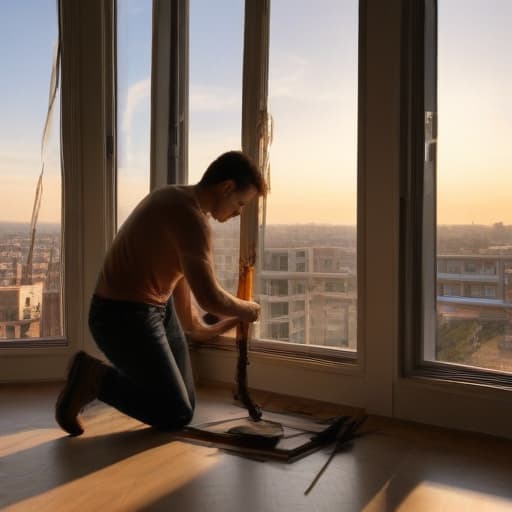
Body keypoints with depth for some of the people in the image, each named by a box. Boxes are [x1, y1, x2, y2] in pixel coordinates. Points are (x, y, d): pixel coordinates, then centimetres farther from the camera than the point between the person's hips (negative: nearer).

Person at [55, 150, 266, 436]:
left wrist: (196, 329, 28)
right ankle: (95, 377, 1)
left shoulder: (180, 201, 9)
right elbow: (210, 299, -27)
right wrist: (247, 310, -5)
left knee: (186, 403, 16)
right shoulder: (191, 216, -23)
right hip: (123, 317, -10)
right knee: (177, 416, -2)